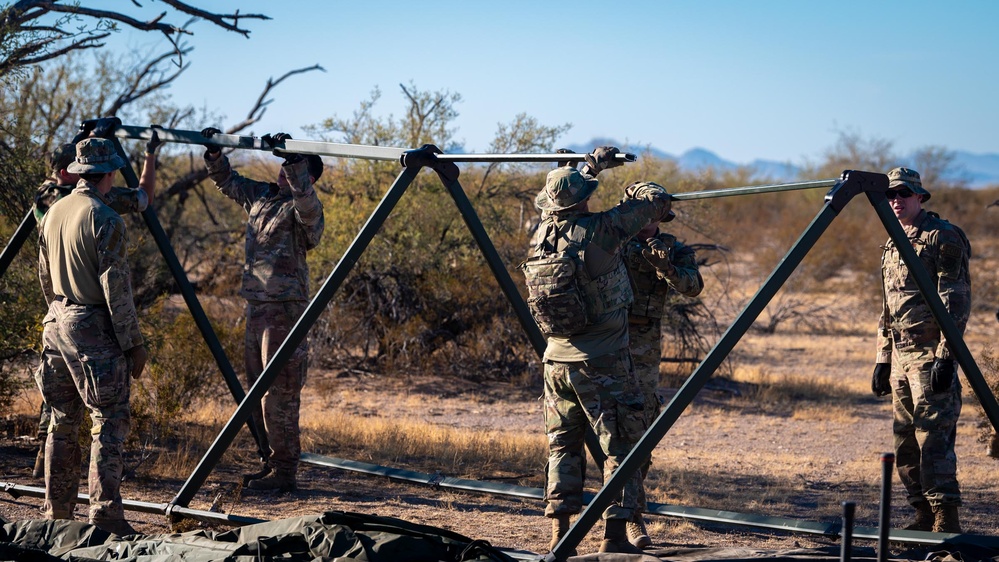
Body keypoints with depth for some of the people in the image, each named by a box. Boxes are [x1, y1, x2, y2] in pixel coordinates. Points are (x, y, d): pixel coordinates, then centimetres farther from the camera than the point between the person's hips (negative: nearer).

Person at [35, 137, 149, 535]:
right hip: (93, 327, -8)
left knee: (63, 420, 13)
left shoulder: (53, 213, 10)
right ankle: (105, 511, -13)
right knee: (109, 418, -6)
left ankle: (56, 511, 17)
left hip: (57, 323, 8)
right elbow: (116, 287, -16)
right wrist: (133, 343, -12)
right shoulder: (104, 219, -15)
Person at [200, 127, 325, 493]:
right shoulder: (261, 196, 14)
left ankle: (284, 473, -5)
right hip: (256, 307, 9)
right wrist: (214, 153, 14)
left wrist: (292, 158, -42)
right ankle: (271, 464, 21)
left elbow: (305, 194, -35)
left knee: (279, 394, -9)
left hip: (285, 310, -9)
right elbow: (227, 182, 28)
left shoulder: (302, 209, -10)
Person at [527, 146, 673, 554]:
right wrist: (636, 189, 20)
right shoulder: (601, 230, -14)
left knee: (562, 445, 14)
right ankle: (615, 536, -3)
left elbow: (556, 203, 27)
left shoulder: (543, 235, 3)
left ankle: (559, 533, 11)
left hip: (557, 361, 6)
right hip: (602, 363, -6)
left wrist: (593, 164, 37)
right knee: (623, 446, 2)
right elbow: (659, 202, -3)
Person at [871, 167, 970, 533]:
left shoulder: (943, 237, -6)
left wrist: (946, 354, -20)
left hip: (930, 354, -9)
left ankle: (946, 521, -12)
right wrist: (882, 359, 19)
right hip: (901, 355, 9)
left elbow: (956, 301, -13)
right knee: (905, 444, 8)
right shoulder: (892, 246, 19)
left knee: (933, 437, -13)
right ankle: (925, 519, 14)